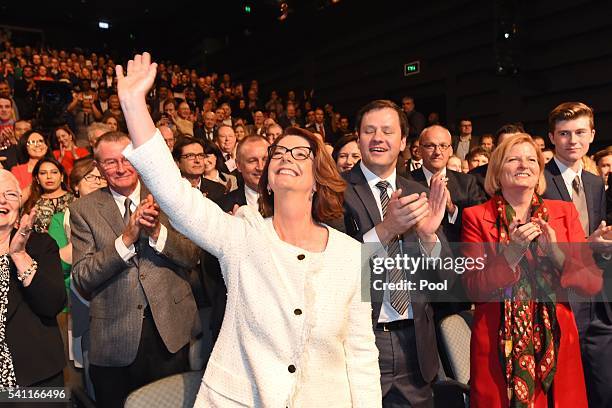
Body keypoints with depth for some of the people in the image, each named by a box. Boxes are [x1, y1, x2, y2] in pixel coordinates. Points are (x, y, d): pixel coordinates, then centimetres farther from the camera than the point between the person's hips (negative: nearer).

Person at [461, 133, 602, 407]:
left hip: (556, 344, 3)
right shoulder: (475, 217, -2)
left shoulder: (564, 212, 5)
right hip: (497, 348, -2)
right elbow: (473, 288, -9)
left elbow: (593, 283, -1)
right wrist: (511, 252, -21)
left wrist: (556, 253, -18)